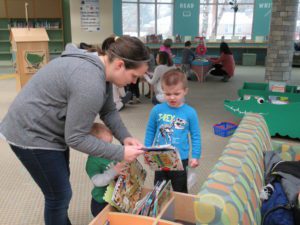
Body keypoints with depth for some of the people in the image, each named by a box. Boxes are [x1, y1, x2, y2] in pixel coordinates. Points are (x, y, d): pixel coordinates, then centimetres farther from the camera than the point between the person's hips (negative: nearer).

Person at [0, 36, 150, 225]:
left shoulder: (102, 68, -3)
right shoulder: (90, 83, -34)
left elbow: (109, 110, 4)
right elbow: (76, 138, -28)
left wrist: (125, 137, -11)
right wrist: (120, 153, -23)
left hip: (49, 130, 10)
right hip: (31, 133, -10)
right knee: (59, 195, 4)